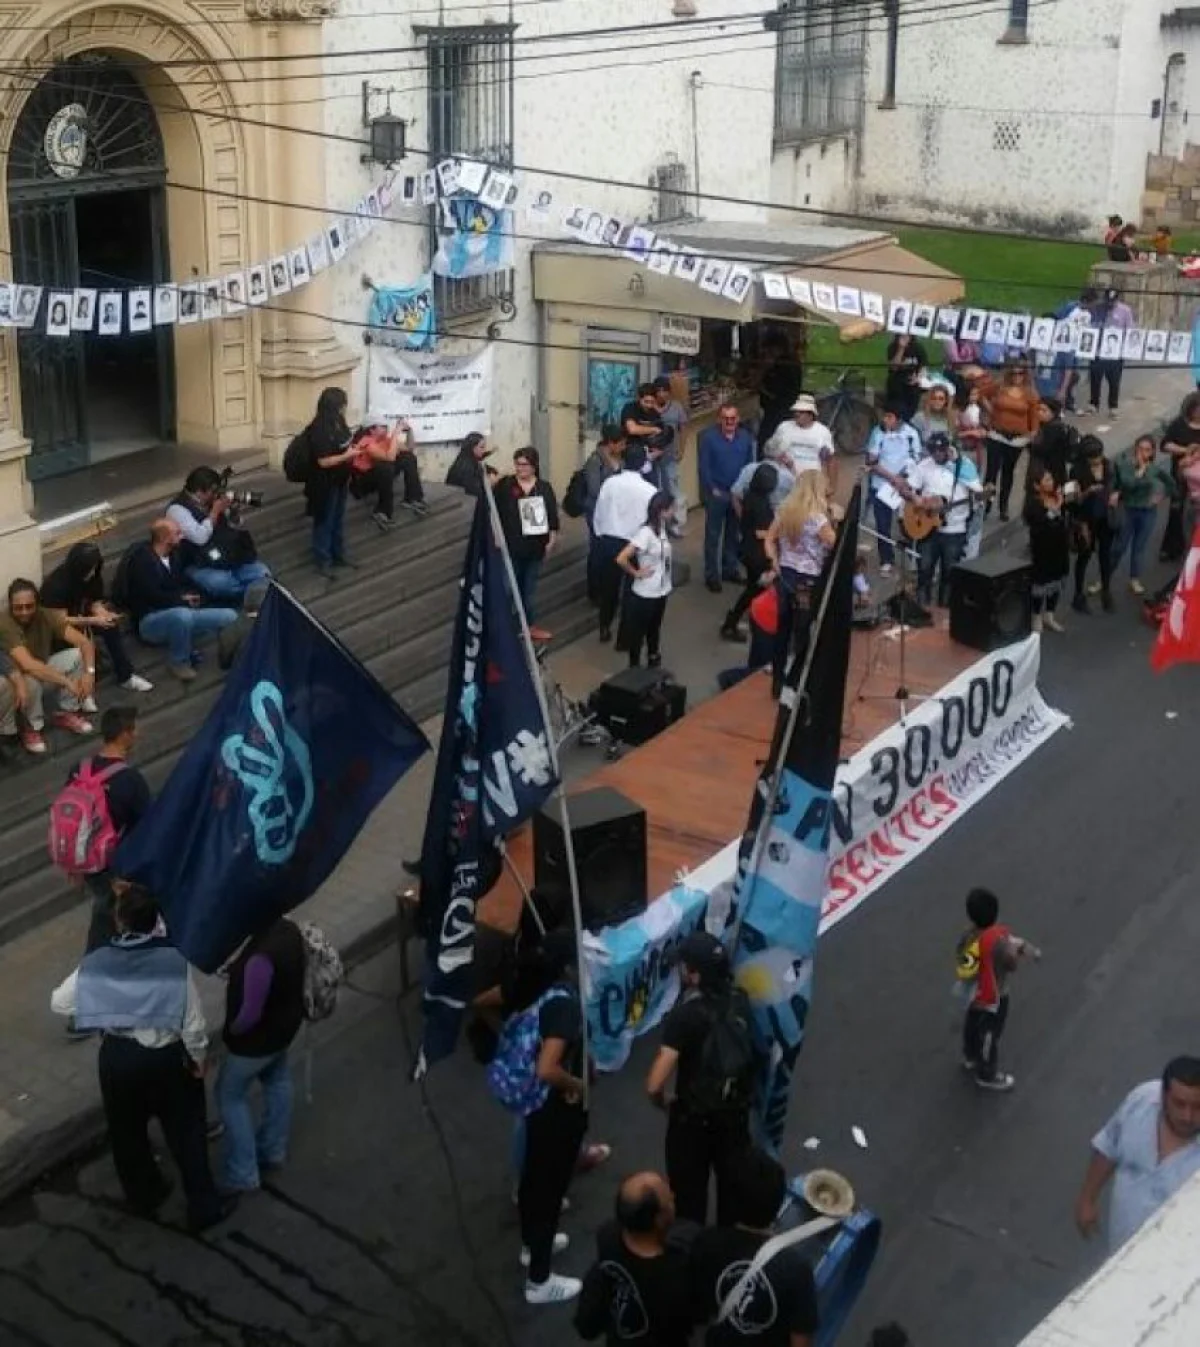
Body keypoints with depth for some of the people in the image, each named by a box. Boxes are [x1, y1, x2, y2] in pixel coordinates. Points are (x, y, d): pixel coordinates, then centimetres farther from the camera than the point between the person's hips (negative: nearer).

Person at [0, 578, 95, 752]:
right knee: (31, 679, -39)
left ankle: (66, 712, 3)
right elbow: (28, 665, -43)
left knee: (79, 655, -14)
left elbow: (85, 642, -17)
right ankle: (30, 728, -10)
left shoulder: (46, 615, -15)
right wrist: (67, 681, -45)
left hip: (42, 670, 6)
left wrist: (89, 672, -36)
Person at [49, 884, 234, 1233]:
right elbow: (193, 1020, -15)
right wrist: (198, 1058, 2)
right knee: (185, 1132, 16)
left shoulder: (97, 962, -13)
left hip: (117, 1057, 2)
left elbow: (59, 1002, -1)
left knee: (127, 1131, 25)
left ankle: (144, 1196, 45)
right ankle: (204, 1207, 25)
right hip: (167, 1057, -2)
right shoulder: (174, 961, -20)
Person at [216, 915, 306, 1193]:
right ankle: (273, 1151, 46)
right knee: (277, 1082, 26)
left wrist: (231, 1031, -11)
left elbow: (250, 1014, -30)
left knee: (230, 1095, 12)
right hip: (286, 1023, 8)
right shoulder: (288, 929, -11)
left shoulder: (262, 957, -39)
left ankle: (242, 1174, 20)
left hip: (259, 1036, -8)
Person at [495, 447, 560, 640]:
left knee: (530, 587, 13)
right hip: (511, 546, -3)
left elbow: (553, 515, 6)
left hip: (535, 546, 3)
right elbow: (494, 513, -6)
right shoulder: (504, 485, -6)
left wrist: (552, 540, 2)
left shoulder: (544, 487, 2)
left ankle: (529, 625, 23)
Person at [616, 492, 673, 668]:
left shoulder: (662, 526, -2)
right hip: (645, 593, -7)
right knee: (638, 630, 10)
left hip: (661, 590, 7)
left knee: (655, 627, 24)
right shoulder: (646, 533, -27)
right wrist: (636, 573, -16)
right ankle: (634, 667, 25)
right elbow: (621, 559, -31)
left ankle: (653, 658, 41)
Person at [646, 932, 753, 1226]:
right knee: (733, 1185, 24)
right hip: (736, 1113, 6)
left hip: (693, 1119, -5)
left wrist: (662, 1102, -10)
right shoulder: (739, 1001, -8)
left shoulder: (686, 1014, -27)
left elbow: (655, 1084, -30)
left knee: (689, 1193, 14)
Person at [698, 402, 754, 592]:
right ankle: (711, 575, 7)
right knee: (713, 535, 1)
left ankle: (730, 569, 27)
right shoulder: (708, 437, -10)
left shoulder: (746, 437, 3)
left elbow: (750, 464, 9)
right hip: (716, 493, -4)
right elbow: (703, 466, -10)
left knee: (733, 533, 14)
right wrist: (713, 489, -13)